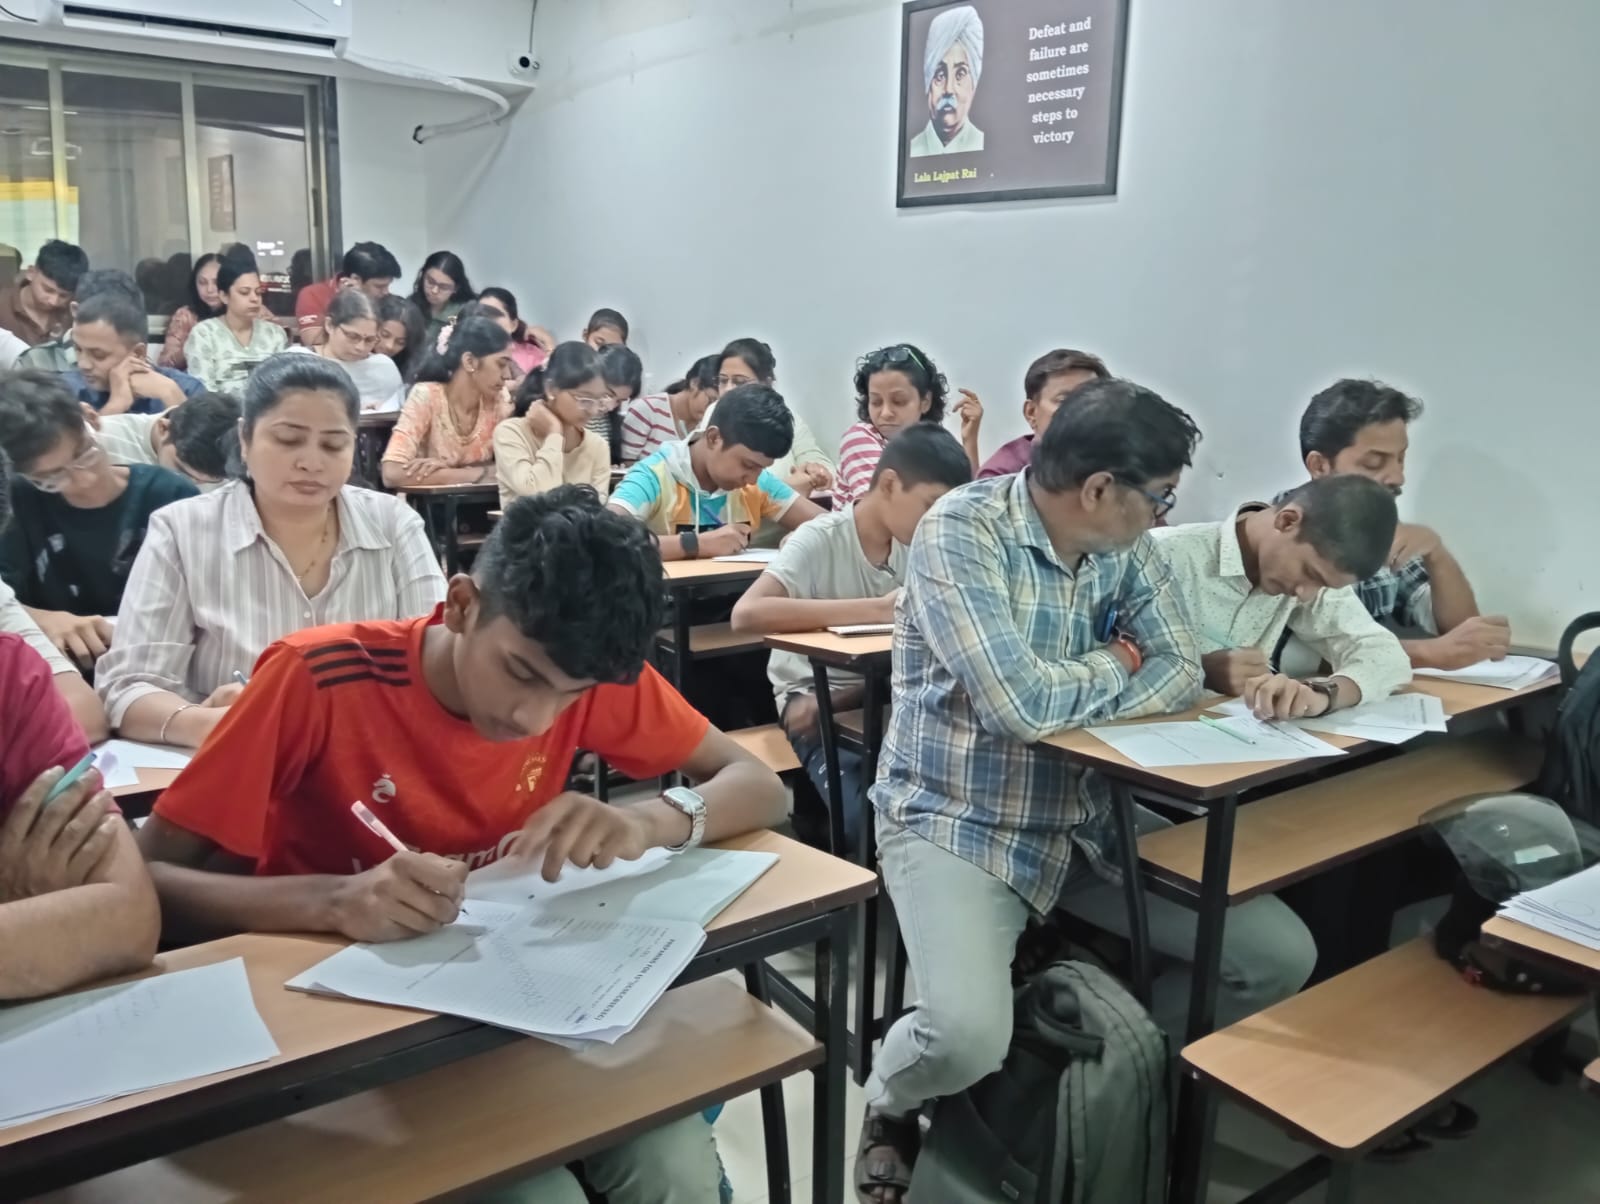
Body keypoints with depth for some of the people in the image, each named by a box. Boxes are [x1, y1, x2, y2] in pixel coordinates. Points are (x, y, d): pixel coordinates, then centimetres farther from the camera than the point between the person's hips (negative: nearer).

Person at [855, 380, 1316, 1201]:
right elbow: (1023, 703, -29)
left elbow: (1180, 672, -3)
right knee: (967, 1037, -29)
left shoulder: (1125, 545, 2)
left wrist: (1064, 692, -19)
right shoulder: (961, 532, -20)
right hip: (958, 823, -6)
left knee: (1281, 956, 0)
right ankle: (891, 1105, 9)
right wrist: (1116, 661, -9)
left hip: (1087, 817, 7)